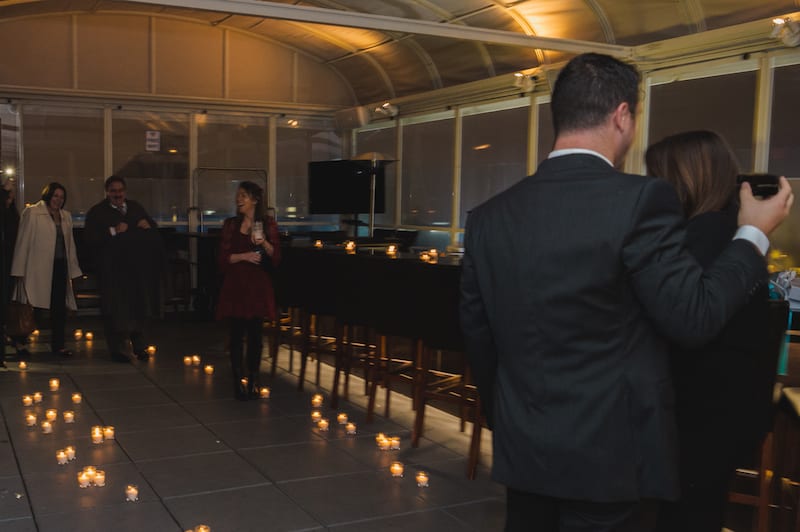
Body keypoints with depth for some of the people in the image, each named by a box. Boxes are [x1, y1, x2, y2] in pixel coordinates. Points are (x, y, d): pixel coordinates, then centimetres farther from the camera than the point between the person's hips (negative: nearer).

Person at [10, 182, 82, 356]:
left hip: (60, 267, 5)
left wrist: (73, 270, 12)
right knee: (37, 306, -3)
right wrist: (19, 271, -6)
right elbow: (23, 242, -3)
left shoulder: (66, 216, 16)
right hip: (39, 268, -5)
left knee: (60, 308, 3)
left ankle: (58, 345, 10)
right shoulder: (32, 213, -1)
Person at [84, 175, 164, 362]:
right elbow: (90, 238, -15)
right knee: (116, 311, 0)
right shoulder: (97, 212, -3)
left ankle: (139, 346, 25)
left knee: (138, 308, 11)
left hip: (137, 268, 4)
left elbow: (154, 232, 14)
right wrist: (113, 231, -21)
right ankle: (118, 349, 11)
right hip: (112, 270, -4)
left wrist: (147, 226, -7)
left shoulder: (136, 208, 11)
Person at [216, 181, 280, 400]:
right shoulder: (230, 224, 6)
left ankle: (253, 381, 14)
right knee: (236, 334, 1)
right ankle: (238, 381, 10)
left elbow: (276, 257, 0)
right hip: (235, 286, 1)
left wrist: (264, 243, -17)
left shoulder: (268, 223, 4)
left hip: (258, 285, 0)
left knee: (256, 335, 2)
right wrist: (244, 255, -13)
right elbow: (223, 258, 1)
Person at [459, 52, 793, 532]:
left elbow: (478, 337, 8)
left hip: (525, 453, 5)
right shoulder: (639, 199, -15)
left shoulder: (489, 216, 1)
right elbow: (695, 317, -10)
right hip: (611, 456, -5)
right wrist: (755, 234, 4)